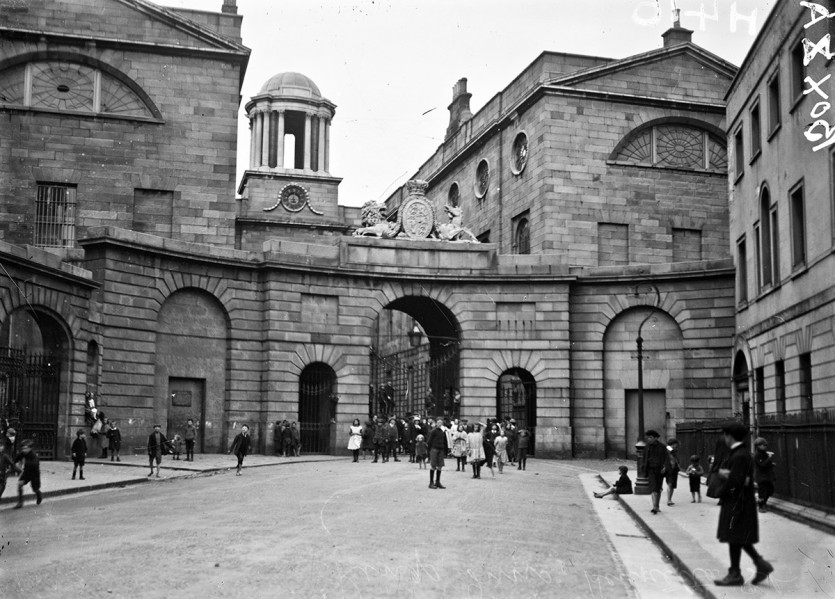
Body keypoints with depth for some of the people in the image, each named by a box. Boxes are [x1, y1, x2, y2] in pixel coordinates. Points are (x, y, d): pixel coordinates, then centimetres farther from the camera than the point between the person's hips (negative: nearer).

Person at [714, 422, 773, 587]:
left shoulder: (739, 456, -19)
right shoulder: (743, 453, 13)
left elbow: (733, 482, -24)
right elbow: (722, 471, 11)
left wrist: (721, 492, -9)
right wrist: (725, 473, -11)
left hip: (737, 503, -10)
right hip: (736, 502, 10)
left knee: (734, 539, 0)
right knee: (739, 539, 16)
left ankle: (735, 575, 9)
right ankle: (761, 565, 18)